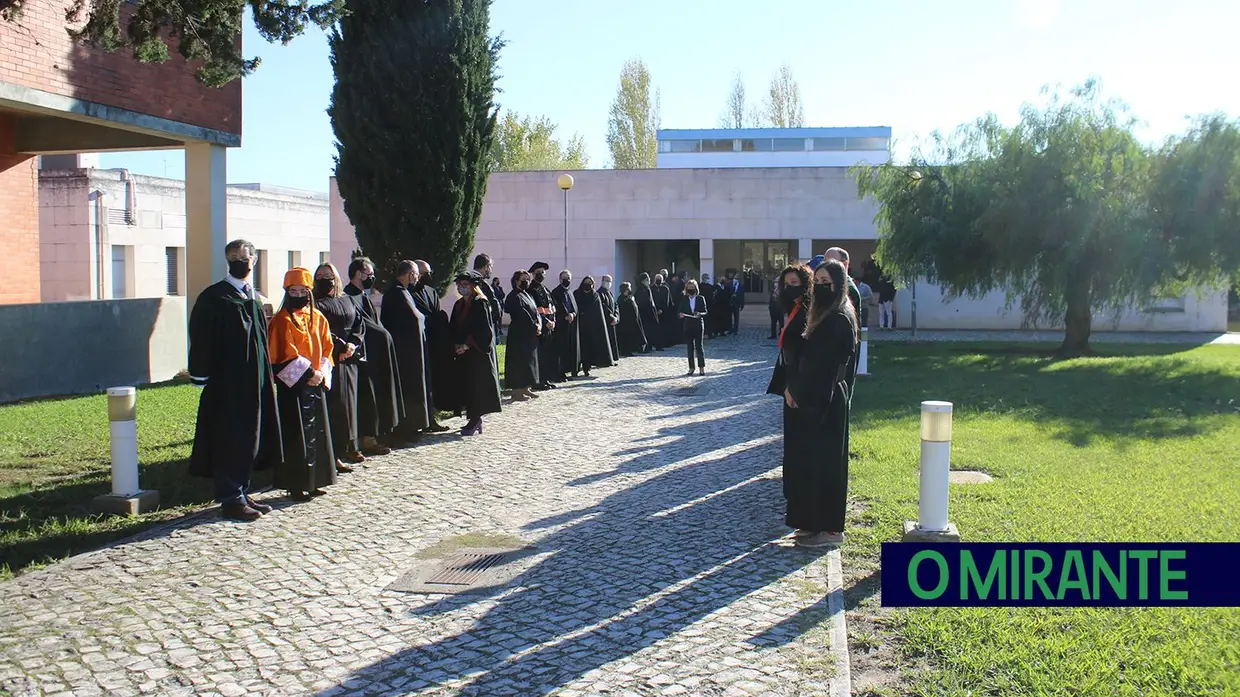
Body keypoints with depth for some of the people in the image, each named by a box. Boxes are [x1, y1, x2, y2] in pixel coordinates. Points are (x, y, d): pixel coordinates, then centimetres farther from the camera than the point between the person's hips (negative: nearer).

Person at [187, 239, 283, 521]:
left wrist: (265, 378, 15)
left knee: (250, 438, 10)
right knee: (230, 439, -4)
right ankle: (231, 500, 3)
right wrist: (203, 378, -16)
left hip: (253, 382, 7)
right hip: (226, 384, -7)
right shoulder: (213, 297, -7)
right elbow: (201, 339, -10)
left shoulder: (255, 298, 13)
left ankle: (241, 493, 20)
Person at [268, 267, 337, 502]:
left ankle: (313, 482, 20)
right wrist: (308, 373, -17)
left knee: (317, 432, 10)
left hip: (316, 384, 6)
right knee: (296, 436, -4)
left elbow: (326, 348, 11)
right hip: (292, 385, -6)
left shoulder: (318, 318, 11)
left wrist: (321, 373, -4)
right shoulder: (282, 320, -6)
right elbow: (284, 355, -12)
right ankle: (295, 485, 3)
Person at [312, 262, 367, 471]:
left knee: (350, 401, 10)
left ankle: (350, 448, 19)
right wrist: (341, 347, -15)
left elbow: (359, 325, 10)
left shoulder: (349, 301, 16)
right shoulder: (317, 304, -1)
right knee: (335, 405, -9)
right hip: (330, 360, -6)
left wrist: (353, 345, -7)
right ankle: (334, 454, -8)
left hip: (349, 360, 6)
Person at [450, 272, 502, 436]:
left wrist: (467, 344, -18)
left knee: (477, 384, -6)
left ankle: (475, 422, -2)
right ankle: (475, 420, 14)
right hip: (463, 353, 8)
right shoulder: (459, 305, 14)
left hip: (478, 351, -8)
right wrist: (456, 345, 0)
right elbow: (455, 328, 16)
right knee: (466, 385, 7)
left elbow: (484, 329, -16)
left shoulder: (481, 304, -9)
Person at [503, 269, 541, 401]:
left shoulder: (527, 295, 17)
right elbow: (522, 316, -19)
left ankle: (526, 388, 19)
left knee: (529, 361, 12)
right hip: (519, 335, -10)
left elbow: (535, 311, 11)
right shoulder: (513, 297, -12)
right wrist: (534, 327, -13)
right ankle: (517, 391, -4)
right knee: (519, 361, -7)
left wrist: (539, 324, -7)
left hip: (530, 335, 10)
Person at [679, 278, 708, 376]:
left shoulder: (701, 299, 1)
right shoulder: (684, 300, 6)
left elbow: (705, 312, 0)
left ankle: (702, 367, 4)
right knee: (689, 347, 5)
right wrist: (681, 315, -16)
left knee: (699, 346, -3)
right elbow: (681, 312, 7)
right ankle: (691, 367, 13)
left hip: (698, 326, -2)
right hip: (687, 326, 2)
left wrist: (700, 314, -20)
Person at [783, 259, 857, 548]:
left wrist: (795, 390, -9)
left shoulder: (838, 319, -17)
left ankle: (829, 528, 5)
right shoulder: (824, 315, 13)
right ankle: (814, 522, 22)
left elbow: (819, 362, -18)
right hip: (814, 398, 10)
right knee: (809, 459, 13)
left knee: (823, 462, -3)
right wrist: (792, 387, 2)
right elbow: (807, 355, 13)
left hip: (825, 401, -10)